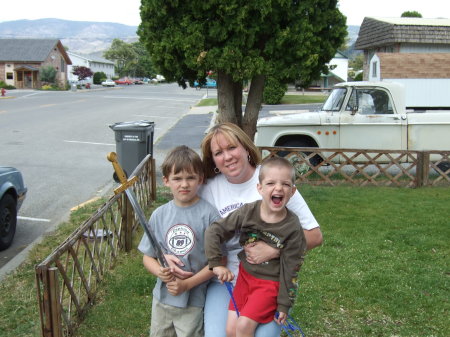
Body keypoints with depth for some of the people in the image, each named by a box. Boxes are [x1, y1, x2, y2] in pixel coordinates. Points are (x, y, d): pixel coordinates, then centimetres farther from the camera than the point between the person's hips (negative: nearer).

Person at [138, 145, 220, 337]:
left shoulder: (208, 215, -13)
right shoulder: (159, 215, -1)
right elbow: (147, 256, 5)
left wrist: (187, 284, -18)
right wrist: (159, 271, -16)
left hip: (194, 301, -4)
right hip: (162, 297, 4)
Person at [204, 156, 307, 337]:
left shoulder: (292, 227, -18)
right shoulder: (248, 212, -13)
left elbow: (289, 269, -11)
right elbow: (214, 231, -8)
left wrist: (284, 304, -8)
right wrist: (216, 263, -13)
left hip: (271, 283, -3)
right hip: (245, 275, 3)